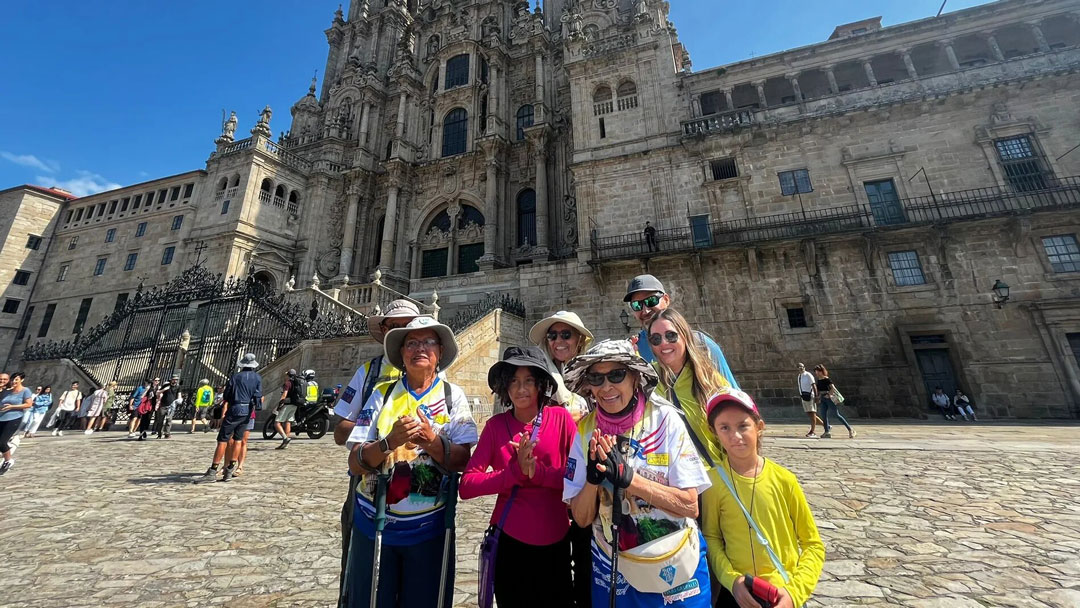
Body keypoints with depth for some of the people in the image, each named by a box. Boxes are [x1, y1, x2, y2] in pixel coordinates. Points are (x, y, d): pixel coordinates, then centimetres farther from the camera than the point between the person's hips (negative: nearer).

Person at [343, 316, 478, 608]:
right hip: (373, 524, 1)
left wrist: (431, 440, -28)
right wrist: (390, 441, -25)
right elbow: (354, 464, -6)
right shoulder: (382, 394, -3)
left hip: (429, 527, 0)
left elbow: (463, 461, -11)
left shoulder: (453, 396, -6)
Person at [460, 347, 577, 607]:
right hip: (509, 540, 0)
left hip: (555, 541, 0)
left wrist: (537, 472, -25)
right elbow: (466, 486, -14)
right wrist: (517, 471, -25)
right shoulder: (495, 425, -9)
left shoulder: (561, 418, -11)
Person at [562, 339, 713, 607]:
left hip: (678, 570, -1)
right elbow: (582, 518, -7)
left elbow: (690, 505, -16)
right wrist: (593, 477, -26)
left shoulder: (665, 420, -16)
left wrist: (627, 477, -28)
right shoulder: (585, 430, -11)